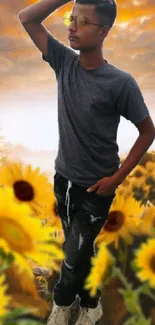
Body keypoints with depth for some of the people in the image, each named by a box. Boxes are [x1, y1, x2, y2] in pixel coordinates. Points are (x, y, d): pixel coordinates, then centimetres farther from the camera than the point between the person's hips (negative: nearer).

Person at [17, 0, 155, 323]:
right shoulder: (64, 61, -6)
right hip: (63, 178, 5)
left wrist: (117, 178, -13)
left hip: (95, 188, -5)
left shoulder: (120, 83, -20)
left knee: (75, 255, 9)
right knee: (78, 250, 21)